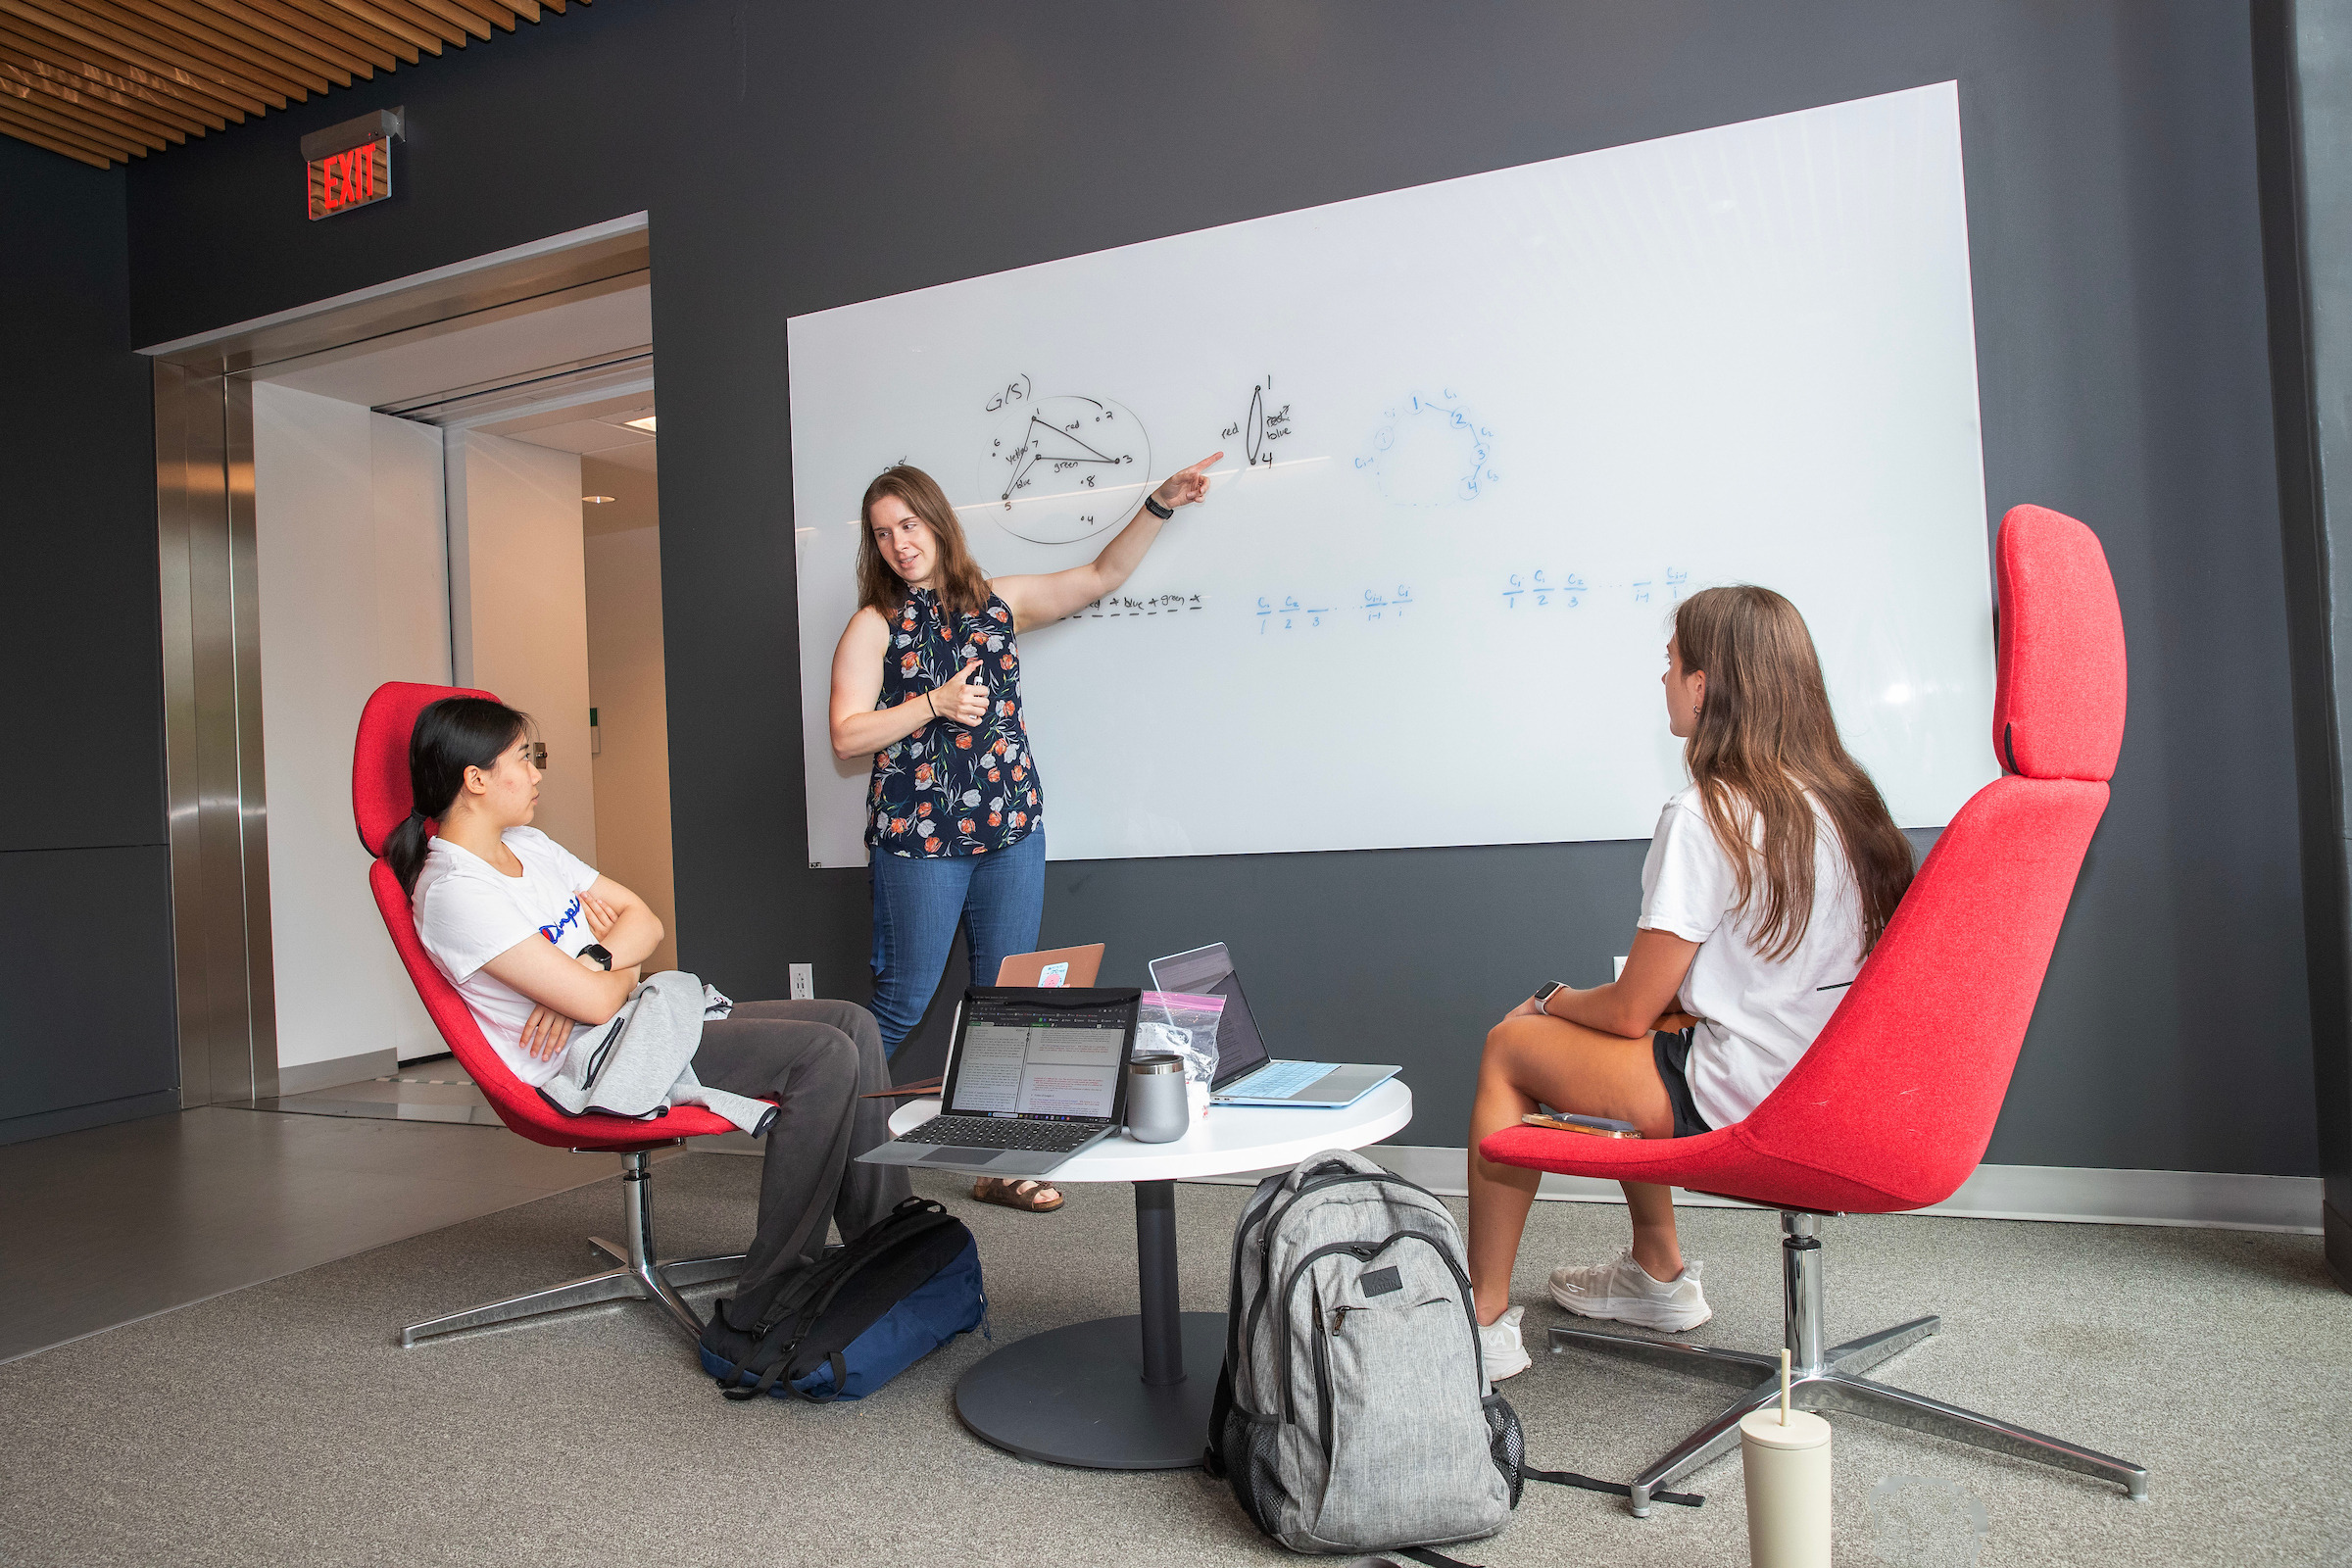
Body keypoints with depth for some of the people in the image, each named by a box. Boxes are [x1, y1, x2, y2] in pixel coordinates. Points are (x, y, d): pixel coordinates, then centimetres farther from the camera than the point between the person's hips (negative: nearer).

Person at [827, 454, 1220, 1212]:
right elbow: (846, 736, -7)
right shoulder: (875, 625, 1)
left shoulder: (998, 602, 11)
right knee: (903, 1001, 0)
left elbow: (1103, 575, 15)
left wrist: (1159, 505, 6)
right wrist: (935, 705, -16)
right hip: (918, 837, -4)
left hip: (1012, 830, 4)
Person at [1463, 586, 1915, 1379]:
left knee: (1507, 1049, 5)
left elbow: (1632, 1009, -15)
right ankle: (1658, 1271, 33)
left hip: (1738, 1102, -8)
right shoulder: (1842, 798, 4)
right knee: (1644, 1043, 26)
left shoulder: (1706, 814, -21)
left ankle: (1485, 1318, 12)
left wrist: (1554, 1002, 6)